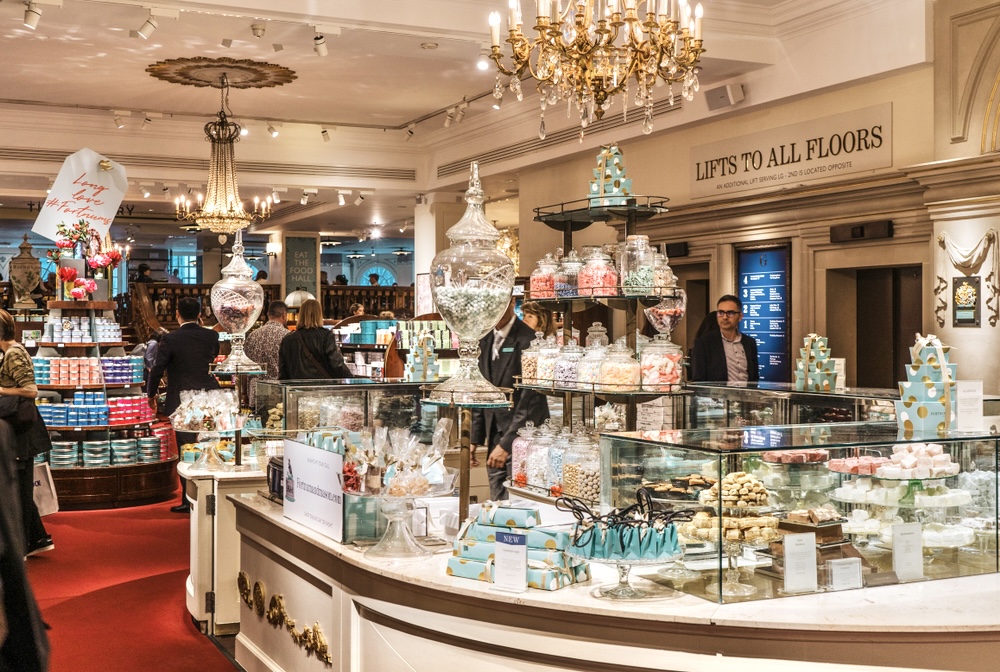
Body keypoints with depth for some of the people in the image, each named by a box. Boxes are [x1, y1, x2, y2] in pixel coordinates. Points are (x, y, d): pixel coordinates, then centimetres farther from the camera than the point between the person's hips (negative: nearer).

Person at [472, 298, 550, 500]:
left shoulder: (527, 340, -14)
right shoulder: (486, 340, 12)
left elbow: (529, 400, -16)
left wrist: (506, 444, -18)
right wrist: (475, 438, 13)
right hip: (494, 435, 7)